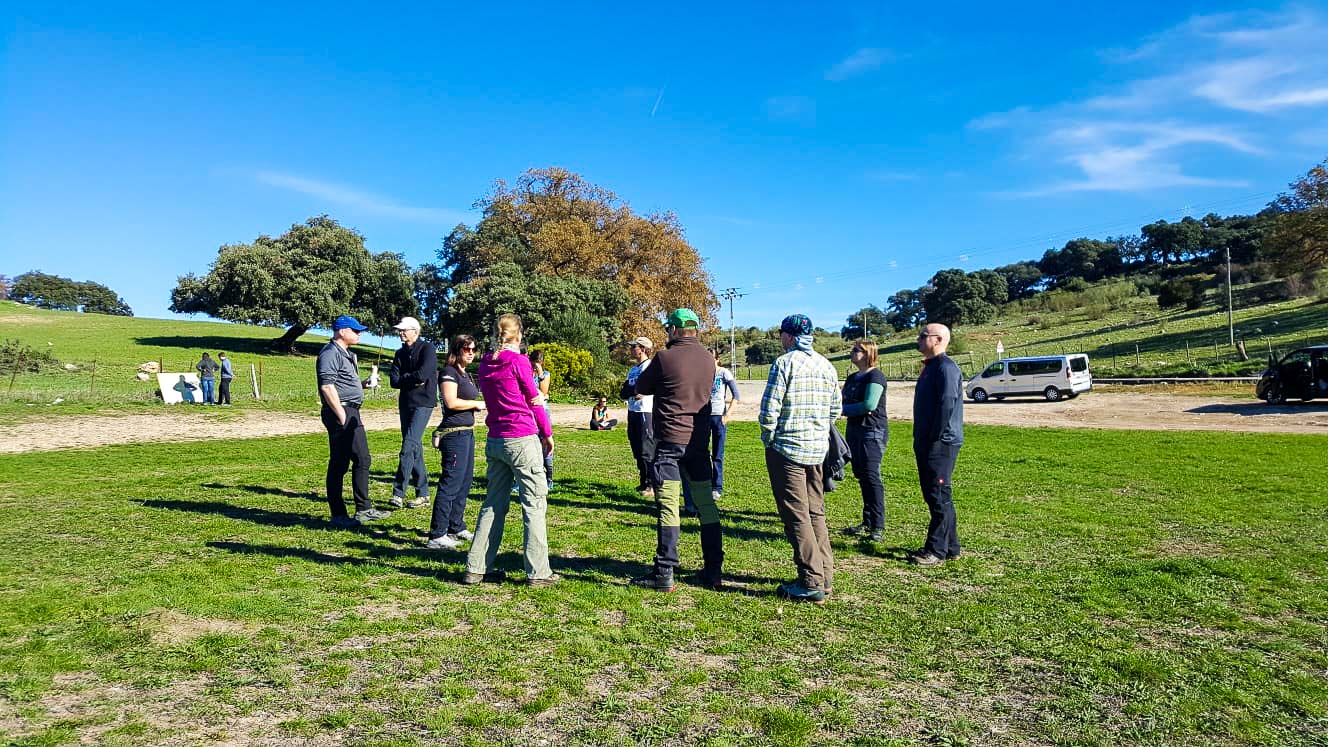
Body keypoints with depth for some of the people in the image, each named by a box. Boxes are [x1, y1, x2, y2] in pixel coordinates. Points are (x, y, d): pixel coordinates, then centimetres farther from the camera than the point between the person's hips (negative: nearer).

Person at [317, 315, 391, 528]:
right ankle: (338, 516, 3)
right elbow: (327, 386, -21)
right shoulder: (330, 353, -12)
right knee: (338, 463, -4)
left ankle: (364, 509, 20)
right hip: (340, 413, -11)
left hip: (352, 413, 11)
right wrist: (342, 415, -23)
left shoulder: (347, 354, 20)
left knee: (362, 459, 13)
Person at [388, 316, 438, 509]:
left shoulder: (427, 348, -5)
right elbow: (394, 380, 6)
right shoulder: (400, 353, 16)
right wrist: (413, 380, -10)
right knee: (415, 449, 9)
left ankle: (398, 493, -15)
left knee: (409, 446, -15)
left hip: (423, 403, -7)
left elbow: (422, 374, -18)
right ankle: (423, 494, 15)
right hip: (405, 404, 7)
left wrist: (404, 378, -2)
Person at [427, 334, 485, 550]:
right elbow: (451, 402, -19)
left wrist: (480, 406, 7)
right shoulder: (449, 372, -10)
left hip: (467, 433, 10)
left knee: (465, 483, 15)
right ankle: (437, 536, -5)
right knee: (450, 484, -9)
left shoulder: (466, 375, 19)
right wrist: (477, 404, -10)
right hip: (454, 433, -10)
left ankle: (456, 528, 25)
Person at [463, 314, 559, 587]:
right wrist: (547, 434, 7)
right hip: (523, 440, -7)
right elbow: (534, 401, -3)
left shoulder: (485, 365, 10)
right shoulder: (518, 361, -9)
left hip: (495, 440, 7)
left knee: (493, 503, 13)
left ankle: (476, 568, 17)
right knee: (534, 503, 0)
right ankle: (538, 572, 2)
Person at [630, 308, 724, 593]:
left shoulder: (665, 357, -10)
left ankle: (664, 574, -2)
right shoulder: (708, 359, 7)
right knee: (706, 505, 11)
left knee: (668, 507, -4)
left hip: (669, 440, -6)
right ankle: (714, 570, 16)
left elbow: (641, 387, 3)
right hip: (699, 441, 6)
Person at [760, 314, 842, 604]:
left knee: (796, 517, -1)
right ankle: (825, 575, 21)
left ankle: (811, 584, 1)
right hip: (818, 450, 7)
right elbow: (835, 409, 12)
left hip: (788, 449, -7)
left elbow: (769, 408, -15)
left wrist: (768, 438, -1)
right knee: (815, 512, 16)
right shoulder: (827, 366, 8)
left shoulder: (784, 362, -11)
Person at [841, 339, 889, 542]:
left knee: (871, 477, -10)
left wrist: (844, 409, -9)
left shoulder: (875, 376, -10)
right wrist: (858, 409, -7)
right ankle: (867, 523, 18)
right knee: (861, 477, 10)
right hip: (854, 430, 9)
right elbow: (841, 401, 16)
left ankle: (878, 527, -5)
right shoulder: (852, 378, 17)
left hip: (873, 431, -9)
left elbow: (870, 404, -21)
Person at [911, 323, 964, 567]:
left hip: (941, 444, -10)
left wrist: (934, 440, -20)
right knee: (934, 495, 14)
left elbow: (946, 406, -22)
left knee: (939, 496, -5)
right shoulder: (930, 367, 18)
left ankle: (936, 550, 1)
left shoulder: (946, 368, -14)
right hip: (928, 444, 10)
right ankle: (950, 547, 22)